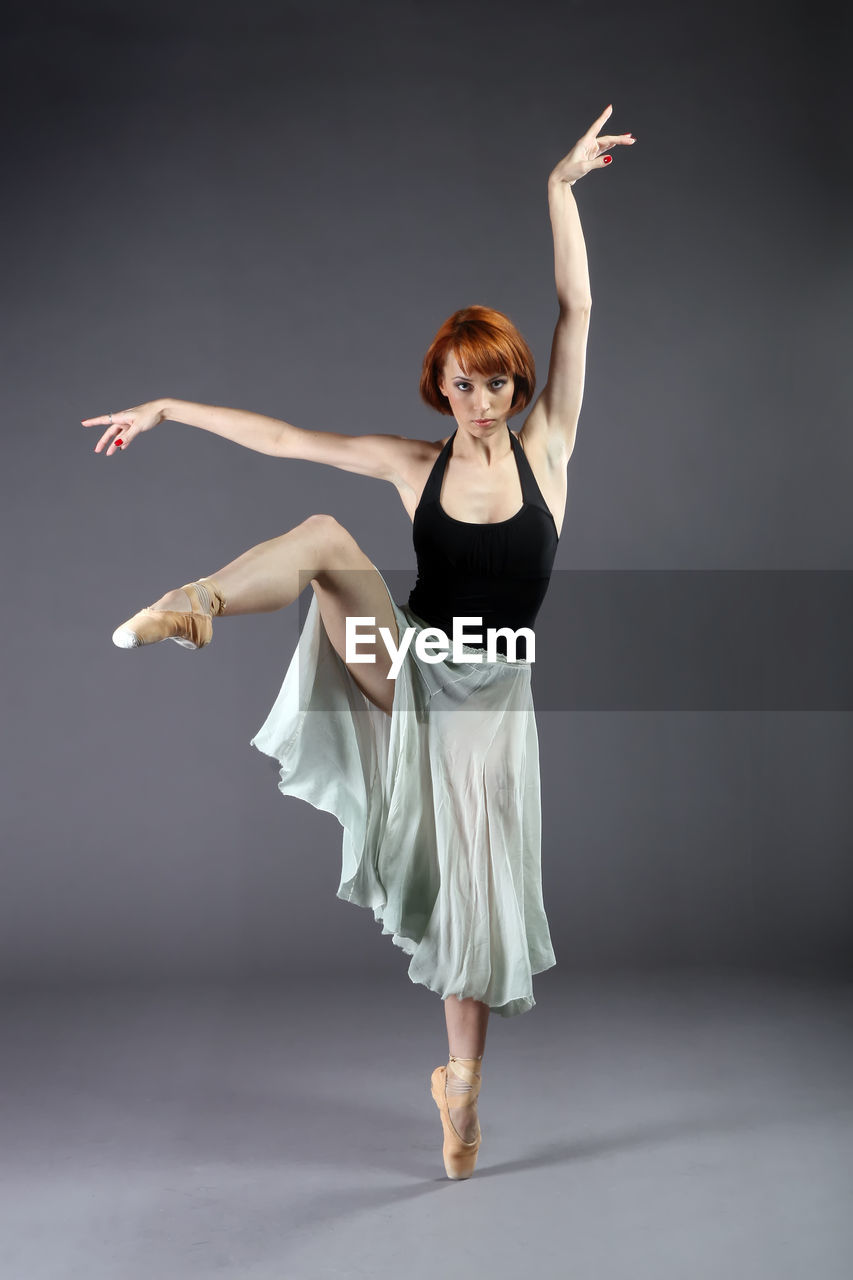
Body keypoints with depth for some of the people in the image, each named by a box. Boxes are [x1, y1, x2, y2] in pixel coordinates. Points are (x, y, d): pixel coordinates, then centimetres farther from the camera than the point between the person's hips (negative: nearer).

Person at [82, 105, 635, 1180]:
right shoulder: (415, 466, 2)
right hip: (402, 671, 1)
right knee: (323, 535, -24)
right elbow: (284, 438, 4)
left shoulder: (545, 447, -1)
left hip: (486, 697, -1)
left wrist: (561, 187, -8)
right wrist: (172, 408, 3)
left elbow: (576, 310, -6)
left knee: (481, 895, 4)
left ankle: (461, 1086, 23)